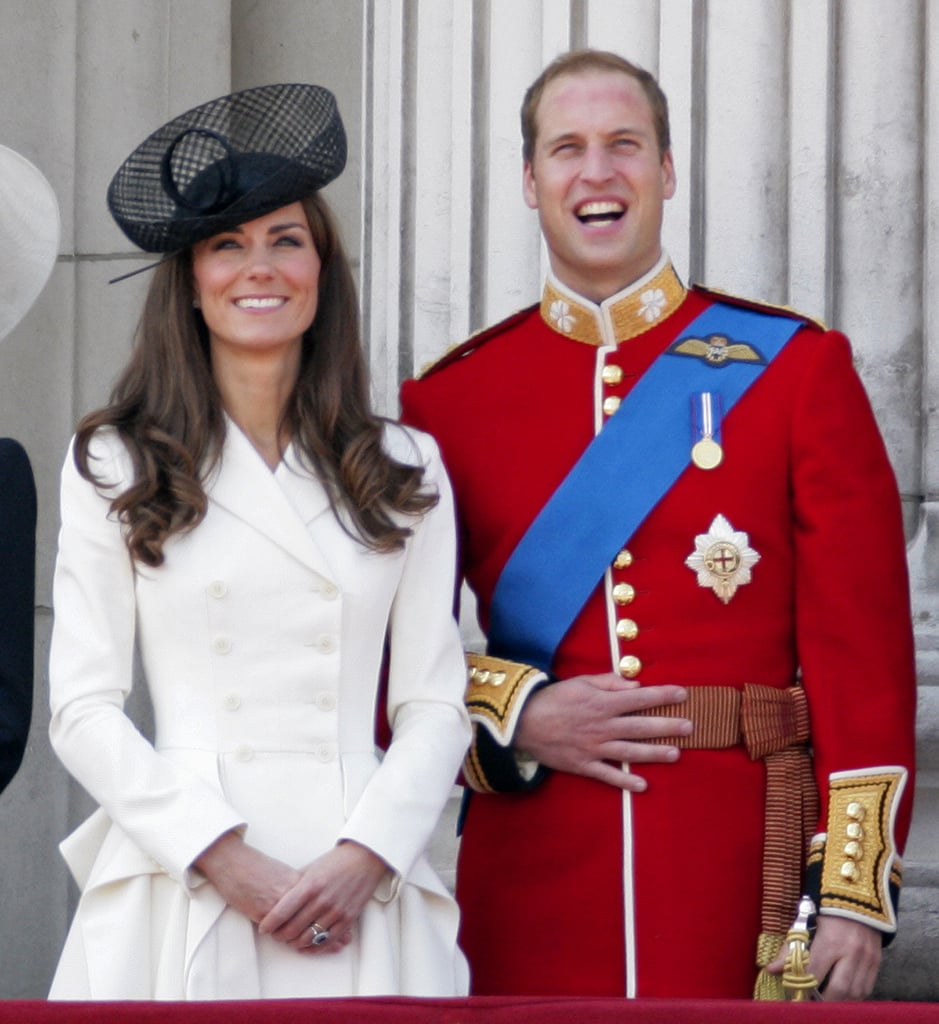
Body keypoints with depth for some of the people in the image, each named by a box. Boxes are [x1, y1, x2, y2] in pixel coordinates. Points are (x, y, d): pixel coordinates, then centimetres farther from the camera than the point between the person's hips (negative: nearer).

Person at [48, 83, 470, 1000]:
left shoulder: (403, 472, 11)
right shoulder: (116, 467, 6)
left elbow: (436, 708, 7)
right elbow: (82, 710, 0)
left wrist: (361, 860, -9)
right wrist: (229, 861, -10)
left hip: (357, 891, 1)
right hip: (179, 887, -1)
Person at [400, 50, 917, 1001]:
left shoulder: (795, 365, 3)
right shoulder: (450, 397, 6)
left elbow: (863, 646, -2)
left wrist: (854, 889, -8)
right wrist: (515, 719, -11)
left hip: (746, 865, -1)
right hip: (535, 875, 1)